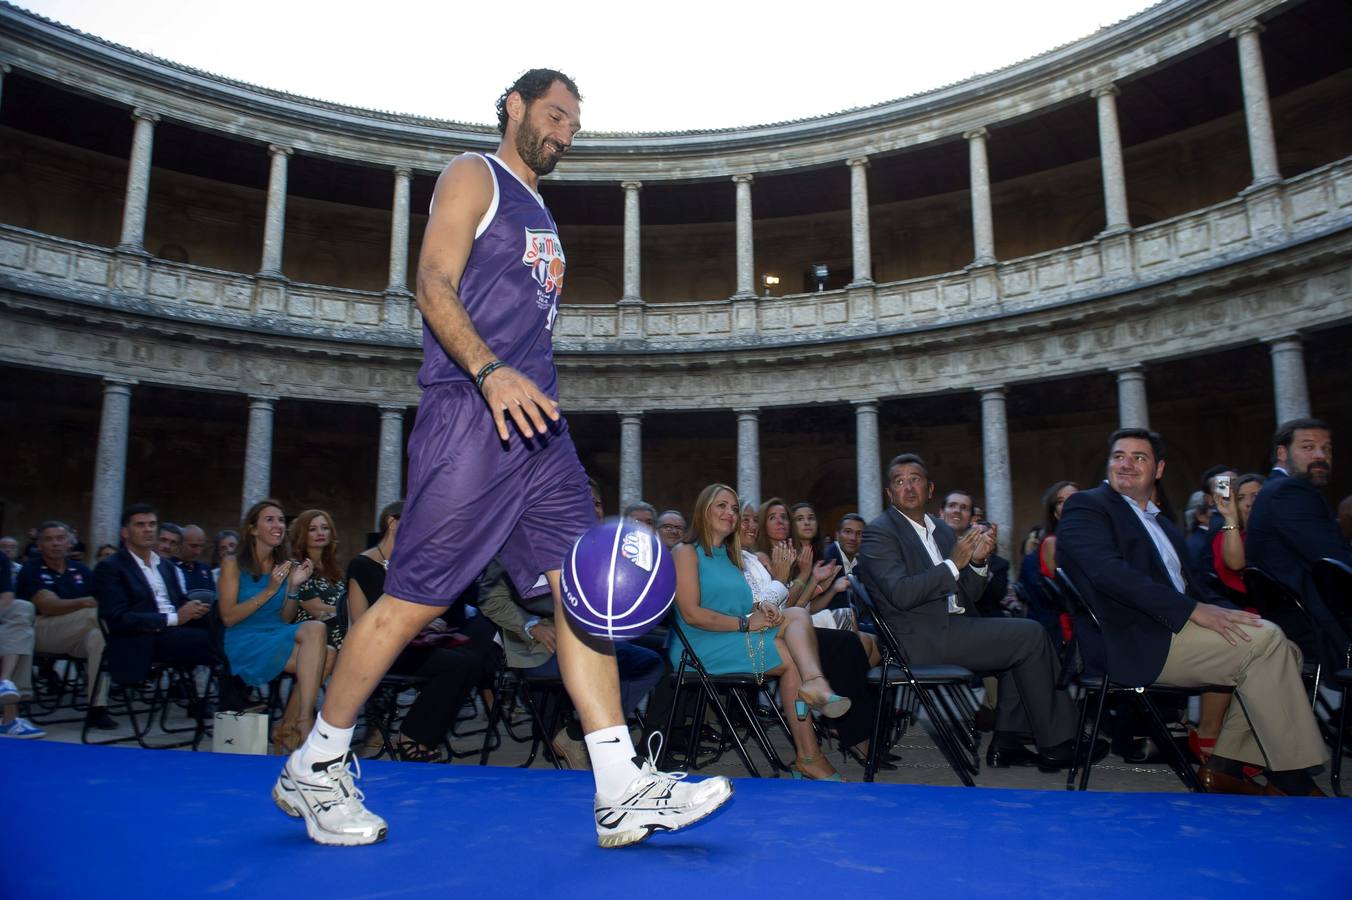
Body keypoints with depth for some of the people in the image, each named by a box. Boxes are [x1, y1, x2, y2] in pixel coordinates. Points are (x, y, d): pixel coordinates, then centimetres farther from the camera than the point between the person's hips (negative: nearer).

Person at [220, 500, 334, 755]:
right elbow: (228, 617, -7)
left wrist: (294, 586, -6)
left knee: (319, 643, -28)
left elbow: (286, 619, 10)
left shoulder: (286, 566, 13)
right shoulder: (233, 564, 1)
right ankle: (304, 720, -22)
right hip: (245, 644, -5)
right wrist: (270, 591, -13)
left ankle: (288, 726, -18)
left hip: (279, 638, 5)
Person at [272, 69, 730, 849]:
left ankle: (623, 792, 0)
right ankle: (313, 768, 14)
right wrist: (491, 372, -26)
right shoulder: (473, 177, 4)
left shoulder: (540, 214, 28)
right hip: (470, 413, -8)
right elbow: (434, 287, -11)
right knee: (415, 600, -5)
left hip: (536, 420, 8)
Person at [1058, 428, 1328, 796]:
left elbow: (1185, 581, 19)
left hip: (1173, 627, 9)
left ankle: (1226, 765, -1)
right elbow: (1109, 572, -19)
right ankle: (1292, 779, -10)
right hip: (1137, 643, -9)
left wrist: (1223, 612, -2)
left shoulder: (1160, 521, 26)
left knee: (1284, 650, -2)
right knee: (1264, 640, -18)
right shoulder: (1086, 506, -3)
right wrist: (1194, 609, -23)